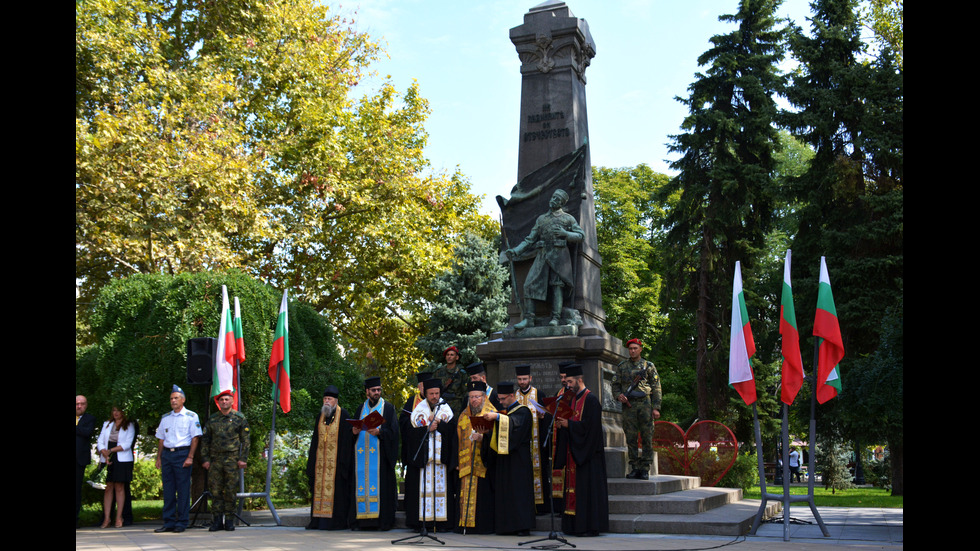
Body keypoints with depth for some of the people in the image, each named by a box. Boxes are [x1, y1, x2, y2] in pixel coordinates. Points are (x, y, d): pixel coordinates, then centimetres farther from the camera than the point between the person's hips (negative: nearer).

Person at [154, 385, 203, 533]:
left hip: (182, 453, -5)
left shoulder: (191, 416, 1)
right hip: (167, 454, 5)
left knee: (183, 489, -3)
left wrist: (190, 457, -12)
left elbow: (195, 438, -4)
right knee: (168, 489, 6)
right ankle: (169, 522, 11)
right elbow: (161, 439, 19)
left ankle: (182, 522, 2)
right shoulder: (165, 418, 17)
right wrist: (159, 458, 10)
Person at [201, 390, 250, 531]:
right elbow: (205, 441, 13)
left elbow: (245, 440, 4)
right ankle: (217, 521, 8)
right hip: (215, 459, 2)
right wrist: (205, 459, 4)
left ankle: (229, 521, 8)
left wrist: (243, 459, -3)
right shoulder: (212, 419, 11)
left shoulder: (239, 418, 4)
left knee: (231, 491, 0)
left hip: (232, 459, -2)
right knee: (215, 490, 1)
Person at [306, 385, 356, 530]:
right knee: (320, 486, 5)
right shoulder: (321, 415, 13)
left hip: (336, 458, -6)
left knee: (335, 488, -6)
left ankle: (336, 521, -3)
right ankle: (319, 520, 9)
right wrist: (312, 460, 10)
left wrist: (343, 461, -13)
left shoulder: (343, 415, -4)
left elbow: (346, 438, -7)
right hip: (320, 458, 6)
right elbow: (315, 438, 16)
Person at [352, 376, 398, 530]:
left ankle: (383, 520, -4)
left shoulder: (388, 408, 6)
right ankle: (361, 520, 3)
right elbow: (354, 428, 18)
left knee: (381, 483, -7)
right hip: (362, 453, 3)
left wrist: (379, 432, -17)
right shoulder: (360, 409, 17)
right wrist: (354, 431, -4)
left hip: (380, 453, -3)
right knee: (362, 482, -1)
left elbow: (393, 431, -2)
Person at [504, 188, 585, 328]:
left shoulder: (568, 218, 13)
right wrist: (515, 251, 7)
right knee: (529, 284, -9)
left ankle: (556, 318, -17)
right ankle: (528, 319, -11)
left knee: (557, 284, -15)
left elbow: (581, 236, 6)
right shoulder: (541, 219, 22)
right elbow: (530, 239, 19)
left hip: (559, 255, -3)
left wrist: (565, 233, -11)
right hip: (542, 255, 3)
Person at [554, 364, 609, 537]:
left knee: (587, 487, -7)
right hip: (573, 451, 9)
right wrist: (562, 425, 1)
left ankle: (590, 526, -3)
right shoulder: (574, 399, 16)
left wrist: (568, 424, -16)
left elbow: (589, 426, -19)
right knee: (573, 486, 8)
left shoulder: (591, 400, -11)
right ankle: (575, 525, 12)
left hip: (587, 452, -9)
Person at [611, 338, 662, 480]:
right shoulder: (622, 366, 11)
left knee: (647, 437, -3)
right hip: (629, 405, 1)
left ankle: (645, 469, 3)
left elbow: (656, 388, 5)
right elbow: (615, 385, 14)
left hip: (645, 404, -1)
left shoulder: (649, 366, 7)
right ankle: (635, 468, 9)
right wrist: (619, 395, -8)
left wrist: (656, 408, -3)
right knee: (631, 438, 2)